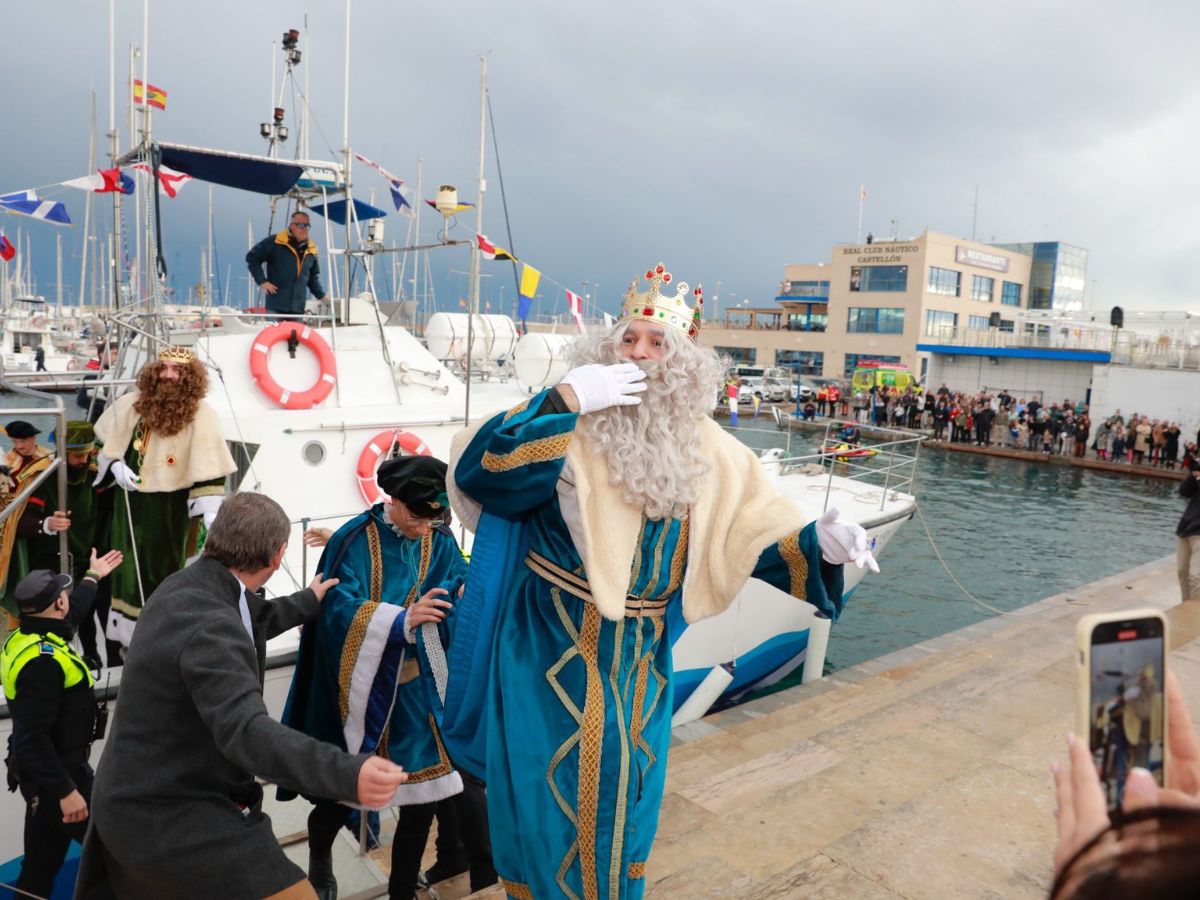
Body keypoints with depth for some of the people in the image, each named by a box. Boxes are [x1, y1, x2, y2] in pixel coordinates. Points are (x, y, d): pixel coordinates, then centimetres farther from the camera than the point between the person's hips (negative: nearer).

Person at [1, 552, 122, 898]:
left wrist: (93, 576, 40)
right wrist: (66, 790, -26)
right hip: (54, 776, -10)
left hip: (44, 770, 10)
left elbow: (71, 615, 26)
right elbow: (33, 739, -30)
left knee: (42, 863, 20)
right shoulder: (42, 661, -29)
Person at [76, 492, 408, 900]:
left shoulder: (185, 586, 0)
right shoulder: (208, 627, -30)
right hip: (169, 817, -10)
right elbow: (246, 732, -42)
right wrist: (348, 774, -53)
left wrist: (306, 603, 32)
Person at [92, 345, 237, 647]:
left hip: (171, 506, -5)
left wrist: (211, 511, -27)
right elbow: (106, 441, 13)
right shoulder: (132, 403, -2)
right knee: (131, 564, 16)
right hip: (131, 500, 5)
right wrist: (116, 466, -4)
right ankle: (130, 633, 31)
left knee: (165, 566, 6)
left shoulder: (201, 415, -17)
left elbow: (209, 466, -20)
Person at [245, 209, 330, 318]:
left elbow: (313, 277, 23)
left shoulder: (311, 250, 12)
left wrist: (322, 296, 12)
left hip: (298, 309, 5)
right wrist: (262, 281, -10)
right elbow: (252, 257, -1)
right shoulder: (275, 242, -4)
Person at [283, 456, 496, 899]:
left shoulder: (440, 541, 0)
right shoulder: (354, 540, -14)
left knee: (422, 790, 4)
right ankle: (319, 853, 48)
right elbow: (339, 609, -24)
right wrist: (403, 620, -39)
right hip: (359, 686, -3)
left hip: (413, 687, 3)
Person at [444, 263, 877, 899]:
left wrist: (818, 543, -18)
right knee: (549, 798, 10)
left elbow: (757, 531, 1)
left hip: (639, 660, 4)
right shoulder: (570, 421, -12)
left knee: (620, 801, 20)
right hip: (550, 650, -3)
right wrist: (565, 400, -28)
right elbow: (476, 470, -25)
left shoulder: (705, 449, 1)